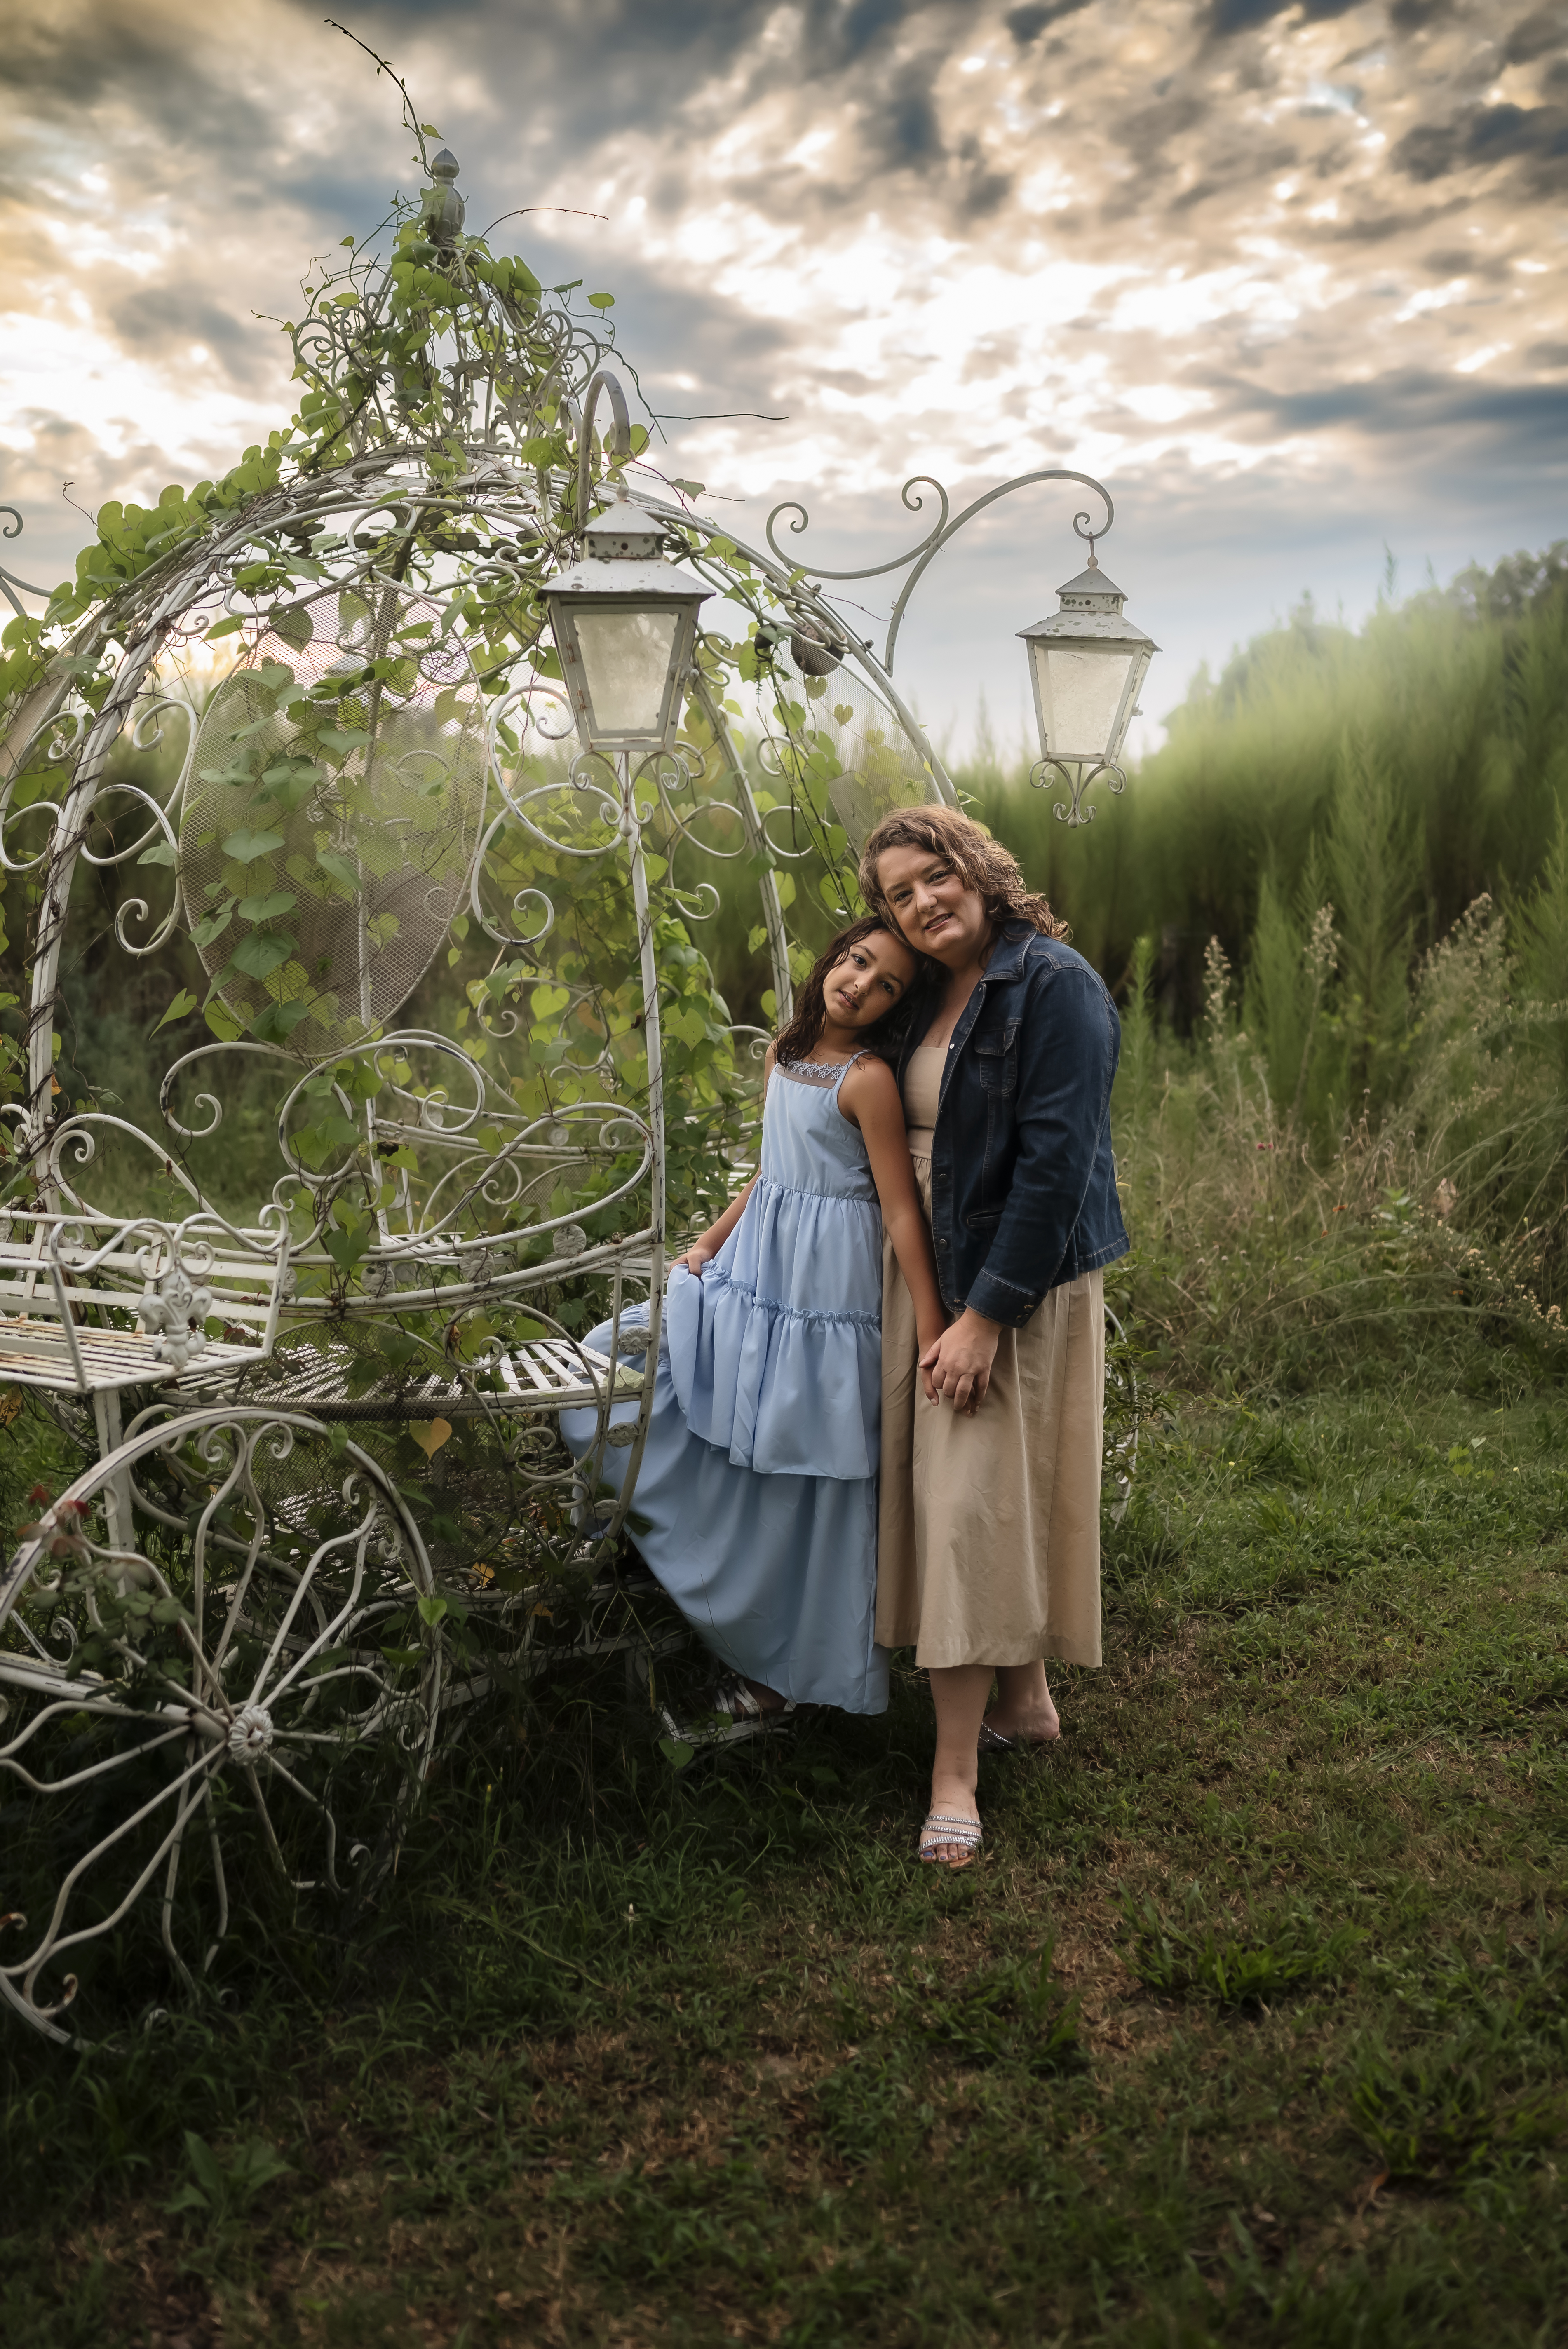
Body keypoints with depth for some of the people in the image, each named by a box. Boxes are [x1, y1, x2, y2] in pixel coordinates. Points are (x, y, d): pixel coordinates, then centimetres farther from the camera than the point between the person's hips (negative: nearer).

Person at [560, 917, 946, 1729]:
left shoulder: (869, 1080, -16)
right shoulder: (782, 1053, 7)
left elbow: (902, 1213, -17)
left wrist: (934, 1335, -19)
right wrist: (708, 1246, 11)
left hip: (821, 1293, -8)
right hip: (751, 1268, 9)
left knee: (793, 1484, 2)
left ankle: (782, 1671, 23)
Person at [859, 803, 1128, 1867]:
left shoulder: (1056, 986, -15)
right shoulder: (931, 996, 10)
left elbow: (1054, 1162, -20)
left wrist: (986, 1313, -22)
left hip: (1019, 1282, -8)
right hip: (933, 1270, 8)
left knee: (971, 1503, -6)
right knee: (958, 1494, 14)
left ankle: (955, 1774, 3)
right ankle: (1027, 1700, 32)